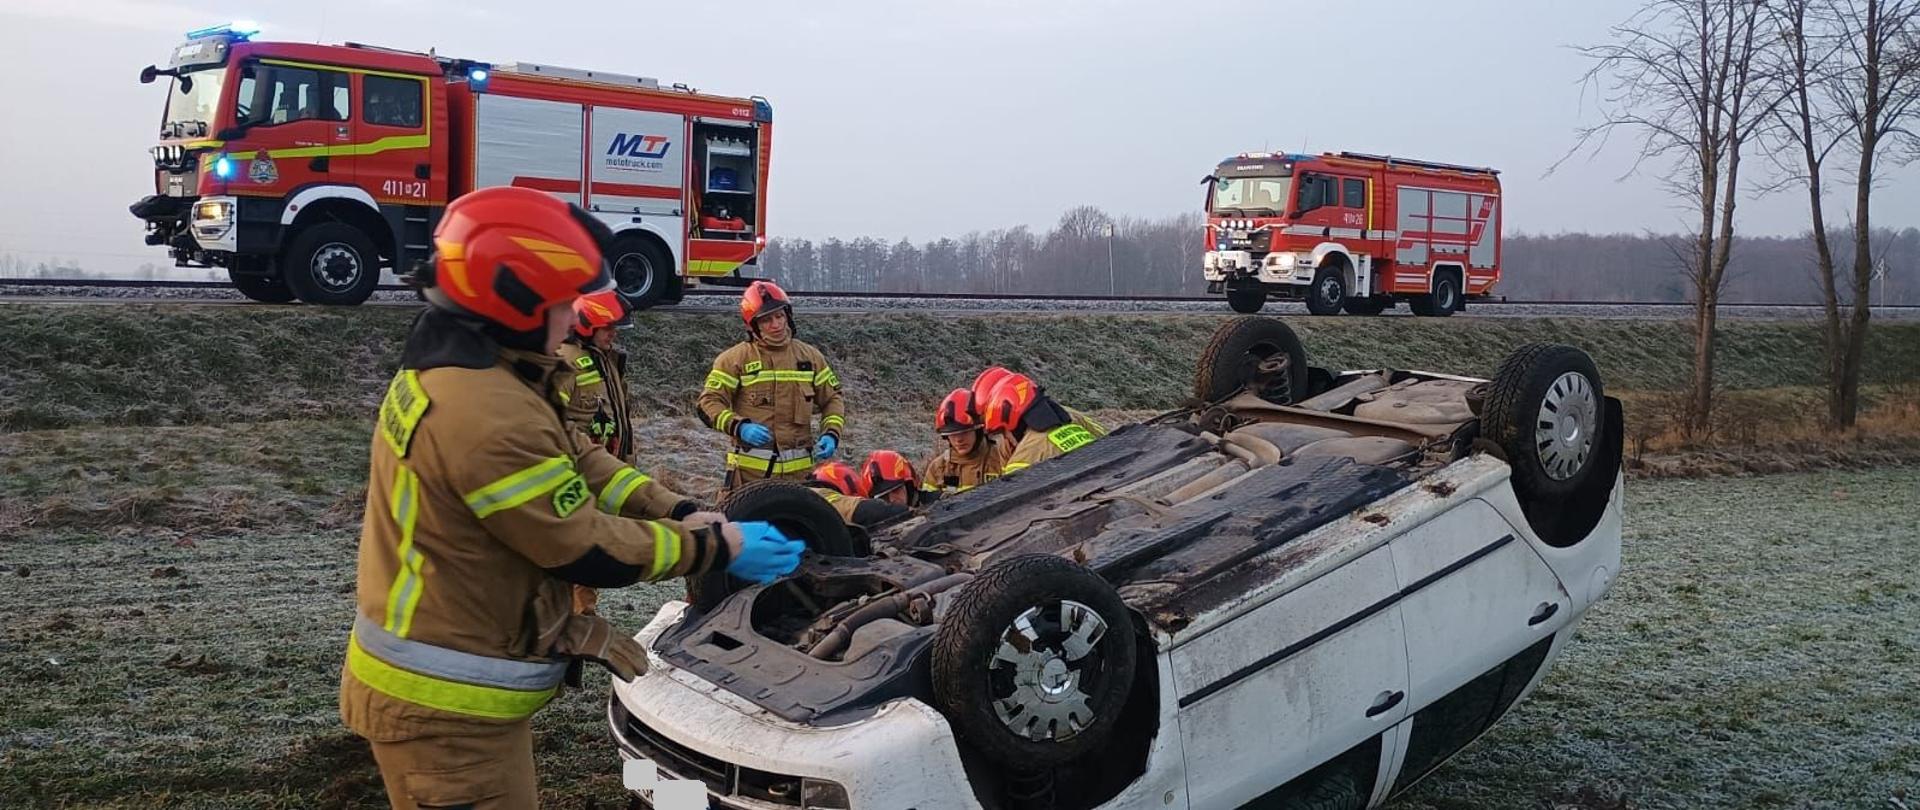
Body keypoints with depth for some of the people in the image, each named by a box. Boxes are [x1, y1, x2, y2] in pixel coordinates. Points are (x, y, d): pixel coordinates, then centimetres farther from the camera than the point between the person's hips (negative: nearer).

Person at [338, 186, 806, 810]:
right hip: (447, 705, -10)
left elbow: (573, 465, 8)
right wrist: (719, 546, -13)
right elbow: (590, 550, -23)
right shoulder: (490, 416, -29)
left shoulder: (448, 371, 5)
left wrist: (684, 513, -1)